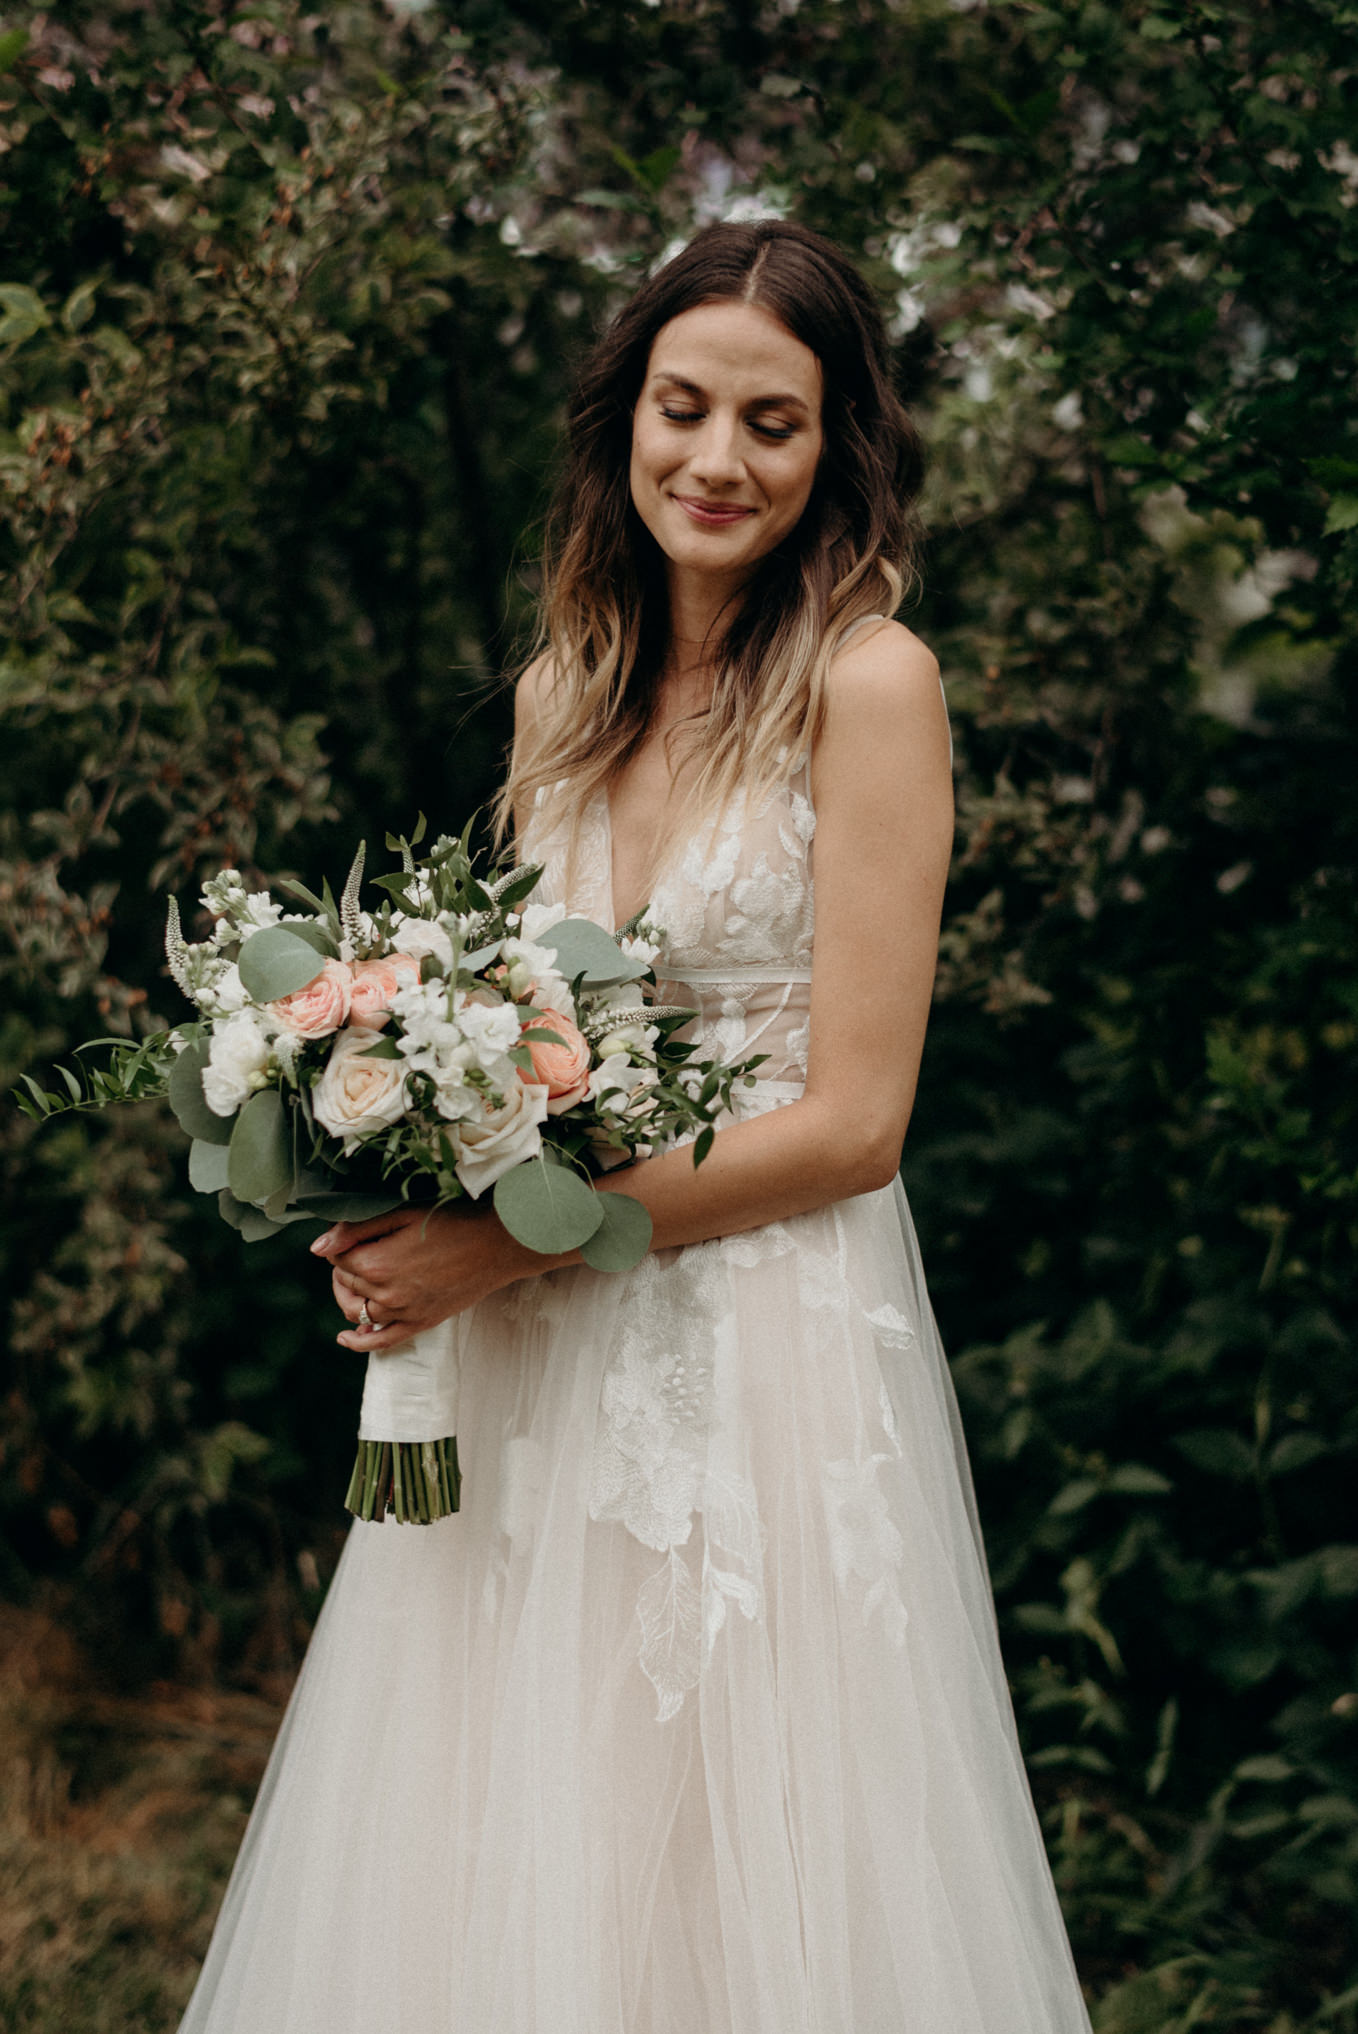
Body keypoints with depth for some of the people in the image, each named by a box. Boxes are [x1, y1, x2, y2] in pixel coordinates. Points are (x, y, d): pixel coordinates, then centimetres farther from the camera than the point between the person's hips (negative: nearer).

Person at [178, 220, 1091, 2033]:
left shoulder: (867, 679, -8)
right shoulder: (563, 690, 11)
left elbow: (853, 1122, -12)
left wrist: (507, 1245, -14)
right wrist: (404, 1220, -4)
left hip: (770, 1367, -5)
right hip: (536, 1387, 6)